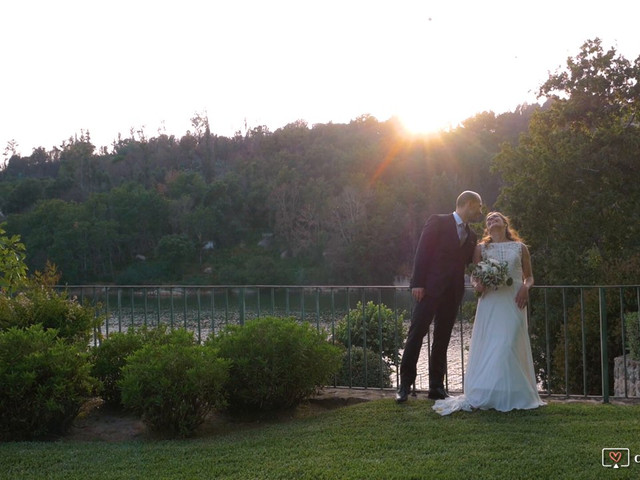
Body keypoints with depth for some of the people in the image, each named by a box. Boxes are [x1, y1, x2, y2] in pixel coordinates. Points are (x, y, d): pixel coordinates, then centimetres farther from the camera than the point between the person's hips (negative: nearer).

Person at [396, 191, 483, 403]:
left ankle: (436, 387, 12)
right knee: (416, 333, -6)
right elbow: (422, 252, -7)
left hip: (453, 293, 6)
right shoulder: (438, 222, -1)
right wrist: (418, 283, -14)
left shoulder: (471, 236, 18)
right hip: (430, 288, -6)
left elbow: (468, 263, 18)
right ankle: (405, 384, -2)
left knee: (442, 339, 8)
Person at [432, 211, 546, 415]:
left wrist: (525, 287, -6)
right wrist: (478, 285, -11)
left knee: (511, 345, -7)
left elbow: (529, 276, 15)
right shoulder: (482, 248, 14)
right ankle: (485, 396, -5)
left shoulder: (520, 247, 15)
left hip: (514, 301, 0)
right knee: (489, 345, -7)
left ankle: (513, 395, 0)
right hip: (490, 301, 0)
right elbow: (474, 276, 11)